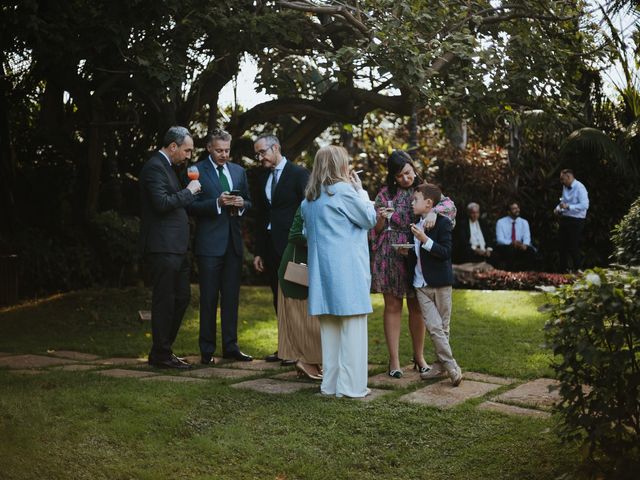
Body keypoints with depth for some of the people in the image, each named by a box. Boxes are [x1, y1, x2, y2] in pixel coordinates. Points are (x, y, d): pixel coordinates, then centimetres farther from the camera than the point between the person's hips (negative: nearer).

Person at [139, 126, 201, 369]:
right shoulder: (155, 167, -13)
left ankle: (163, 348, 23)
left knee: (182, 296, 14)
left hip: (173, 247, 10)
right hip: (162, 247, -10)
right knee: (164, 301, -3)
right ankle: (160, 355, 7)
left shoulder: (164, 166, 19)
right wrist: (189, 190, -15)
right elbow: (162, 203, -24)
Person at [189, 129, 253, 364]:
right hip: (209, 244, -5)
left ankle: (230, 346, 17)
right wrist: (217, 203, -21)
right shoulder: (197, 171, -3)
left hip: (233, 242, 5)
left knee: (231, 297, 9)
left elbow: (248, 202, 19)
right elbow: (191, 206, -9)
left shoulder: (239, 171, 14)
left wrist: (241, 204, -4)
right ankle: (207, 350, 7)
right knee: (209, 298, 0)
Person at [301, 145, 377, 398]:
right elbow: (369, 218, -2)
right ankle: (351, 386, -2)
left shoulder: (310, 198, 11)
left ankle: (330, 382, 15)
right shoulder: (343, 190, -12)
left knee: (330, 327, 12)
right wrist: (360, 190, 6)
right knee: (352, 326, -3)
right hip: (347, 270, -7)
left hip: (322, 269, 8)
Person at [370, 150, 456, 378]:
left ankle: (419, 357, 22)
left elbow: (449, 205, -9)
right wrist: (381, 219, -18)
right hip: (391, 256, -1)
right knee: (393, 306, 1)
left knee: (417, 307, 9)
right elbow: (376, 230, 4)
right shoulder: (385, 194, 2)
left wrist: (434, 211, -29)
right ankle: (394, 361, 6)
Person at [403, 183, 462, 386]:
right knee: (434, 327, -4)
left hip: (440, 284, -5)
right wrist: (407, 251, 4)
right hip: (421, 284, 5)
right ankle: (451, 367, 0)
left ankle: (443, 365, 12)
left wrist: (425, 240, -25)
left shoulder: (443, 222, -9)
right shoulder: (416, 224, 13)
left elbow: (446, 252, -17)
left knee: (442, 327, 4)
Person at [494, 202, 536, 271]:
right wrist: (512, 243, -30)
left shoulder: (524, 222, 7)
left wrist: (525, 244, -30)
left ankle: (522, 270, -16)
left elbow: (527, 237, -5)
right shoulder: (501, 222, -1)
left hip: (520, 247, 2)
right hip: (505, 247, -2)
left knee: (530, 250, -29)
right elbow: (500, 239, -11)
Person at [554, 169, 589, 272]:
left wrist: (568, 207, -28)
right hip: (565, 219, 8)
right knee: (562, 246, 12)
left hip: (576, 221, -8)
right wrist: (558, 208, 3)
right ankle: (563, 271, 23)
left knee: (573, 248, -4)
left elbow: (585, 205, -24)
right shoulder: (565, 187, 9)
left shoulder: (579, 188, -16)